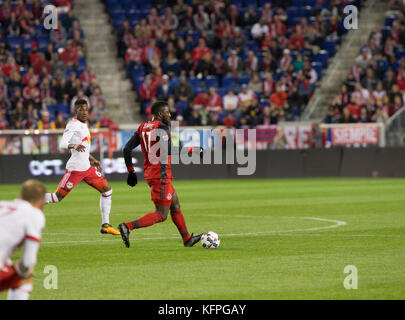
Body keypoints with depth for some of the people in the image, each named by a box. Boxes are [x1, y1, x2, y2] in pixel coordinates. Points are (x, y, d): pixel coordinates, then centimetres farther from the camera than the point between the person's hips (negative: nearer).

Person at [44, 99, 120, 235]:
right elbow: (62, 145, -26)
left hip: (87, 167, 9)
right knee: (58, 197, -8)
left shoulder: (83, 124, 15)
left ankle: (105, 225, 8)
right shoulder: (73, 125, -13)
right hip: (75, 168, -9)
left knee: (106, 189, 4)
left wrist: (92, 160, 29)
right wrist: (74, 146, -44)